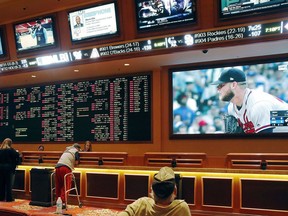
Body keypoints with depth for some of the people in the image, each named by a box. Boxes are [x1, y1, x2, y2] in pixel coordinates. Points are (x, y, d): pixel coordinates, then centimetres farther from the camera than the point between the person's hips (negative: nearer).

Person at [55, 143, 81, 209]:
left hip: (57, 166, 6)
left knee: (58, 186, 11)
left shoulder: (66, 150, 30)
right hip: (66, 168, -6)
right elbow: (76, 162, 4)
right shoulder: (76, 151, 11)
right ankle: (63, 202, -10)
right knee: (66, 186, -3)